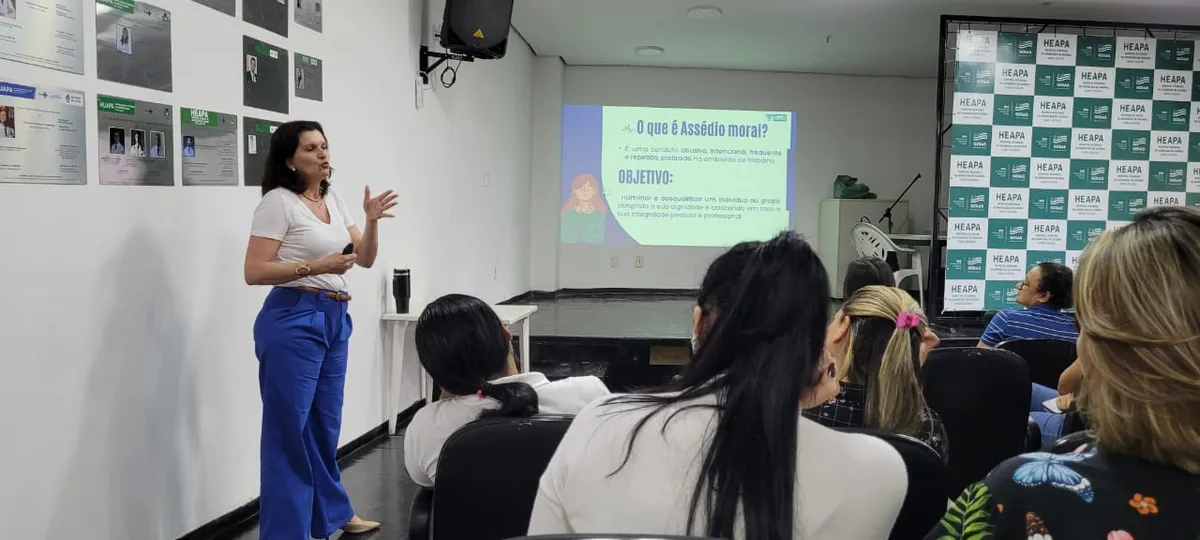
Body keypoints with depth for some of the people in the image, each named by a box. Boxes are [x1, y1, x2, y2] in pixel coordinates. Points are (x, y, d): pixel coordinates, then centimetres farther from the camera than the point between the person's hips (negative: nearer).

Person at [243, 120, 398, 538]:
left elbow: (366, 259, 10)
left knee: (326, 424, 18)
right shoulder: (279, 202, -9)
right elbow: (254, 272, -14)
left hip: (334, 319, 7)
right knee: (290, 429, 0)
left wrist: (371, 220, -6)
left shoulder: (334, 200, 11)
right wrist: (315, 266, -23)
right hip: (293, 320, -7)